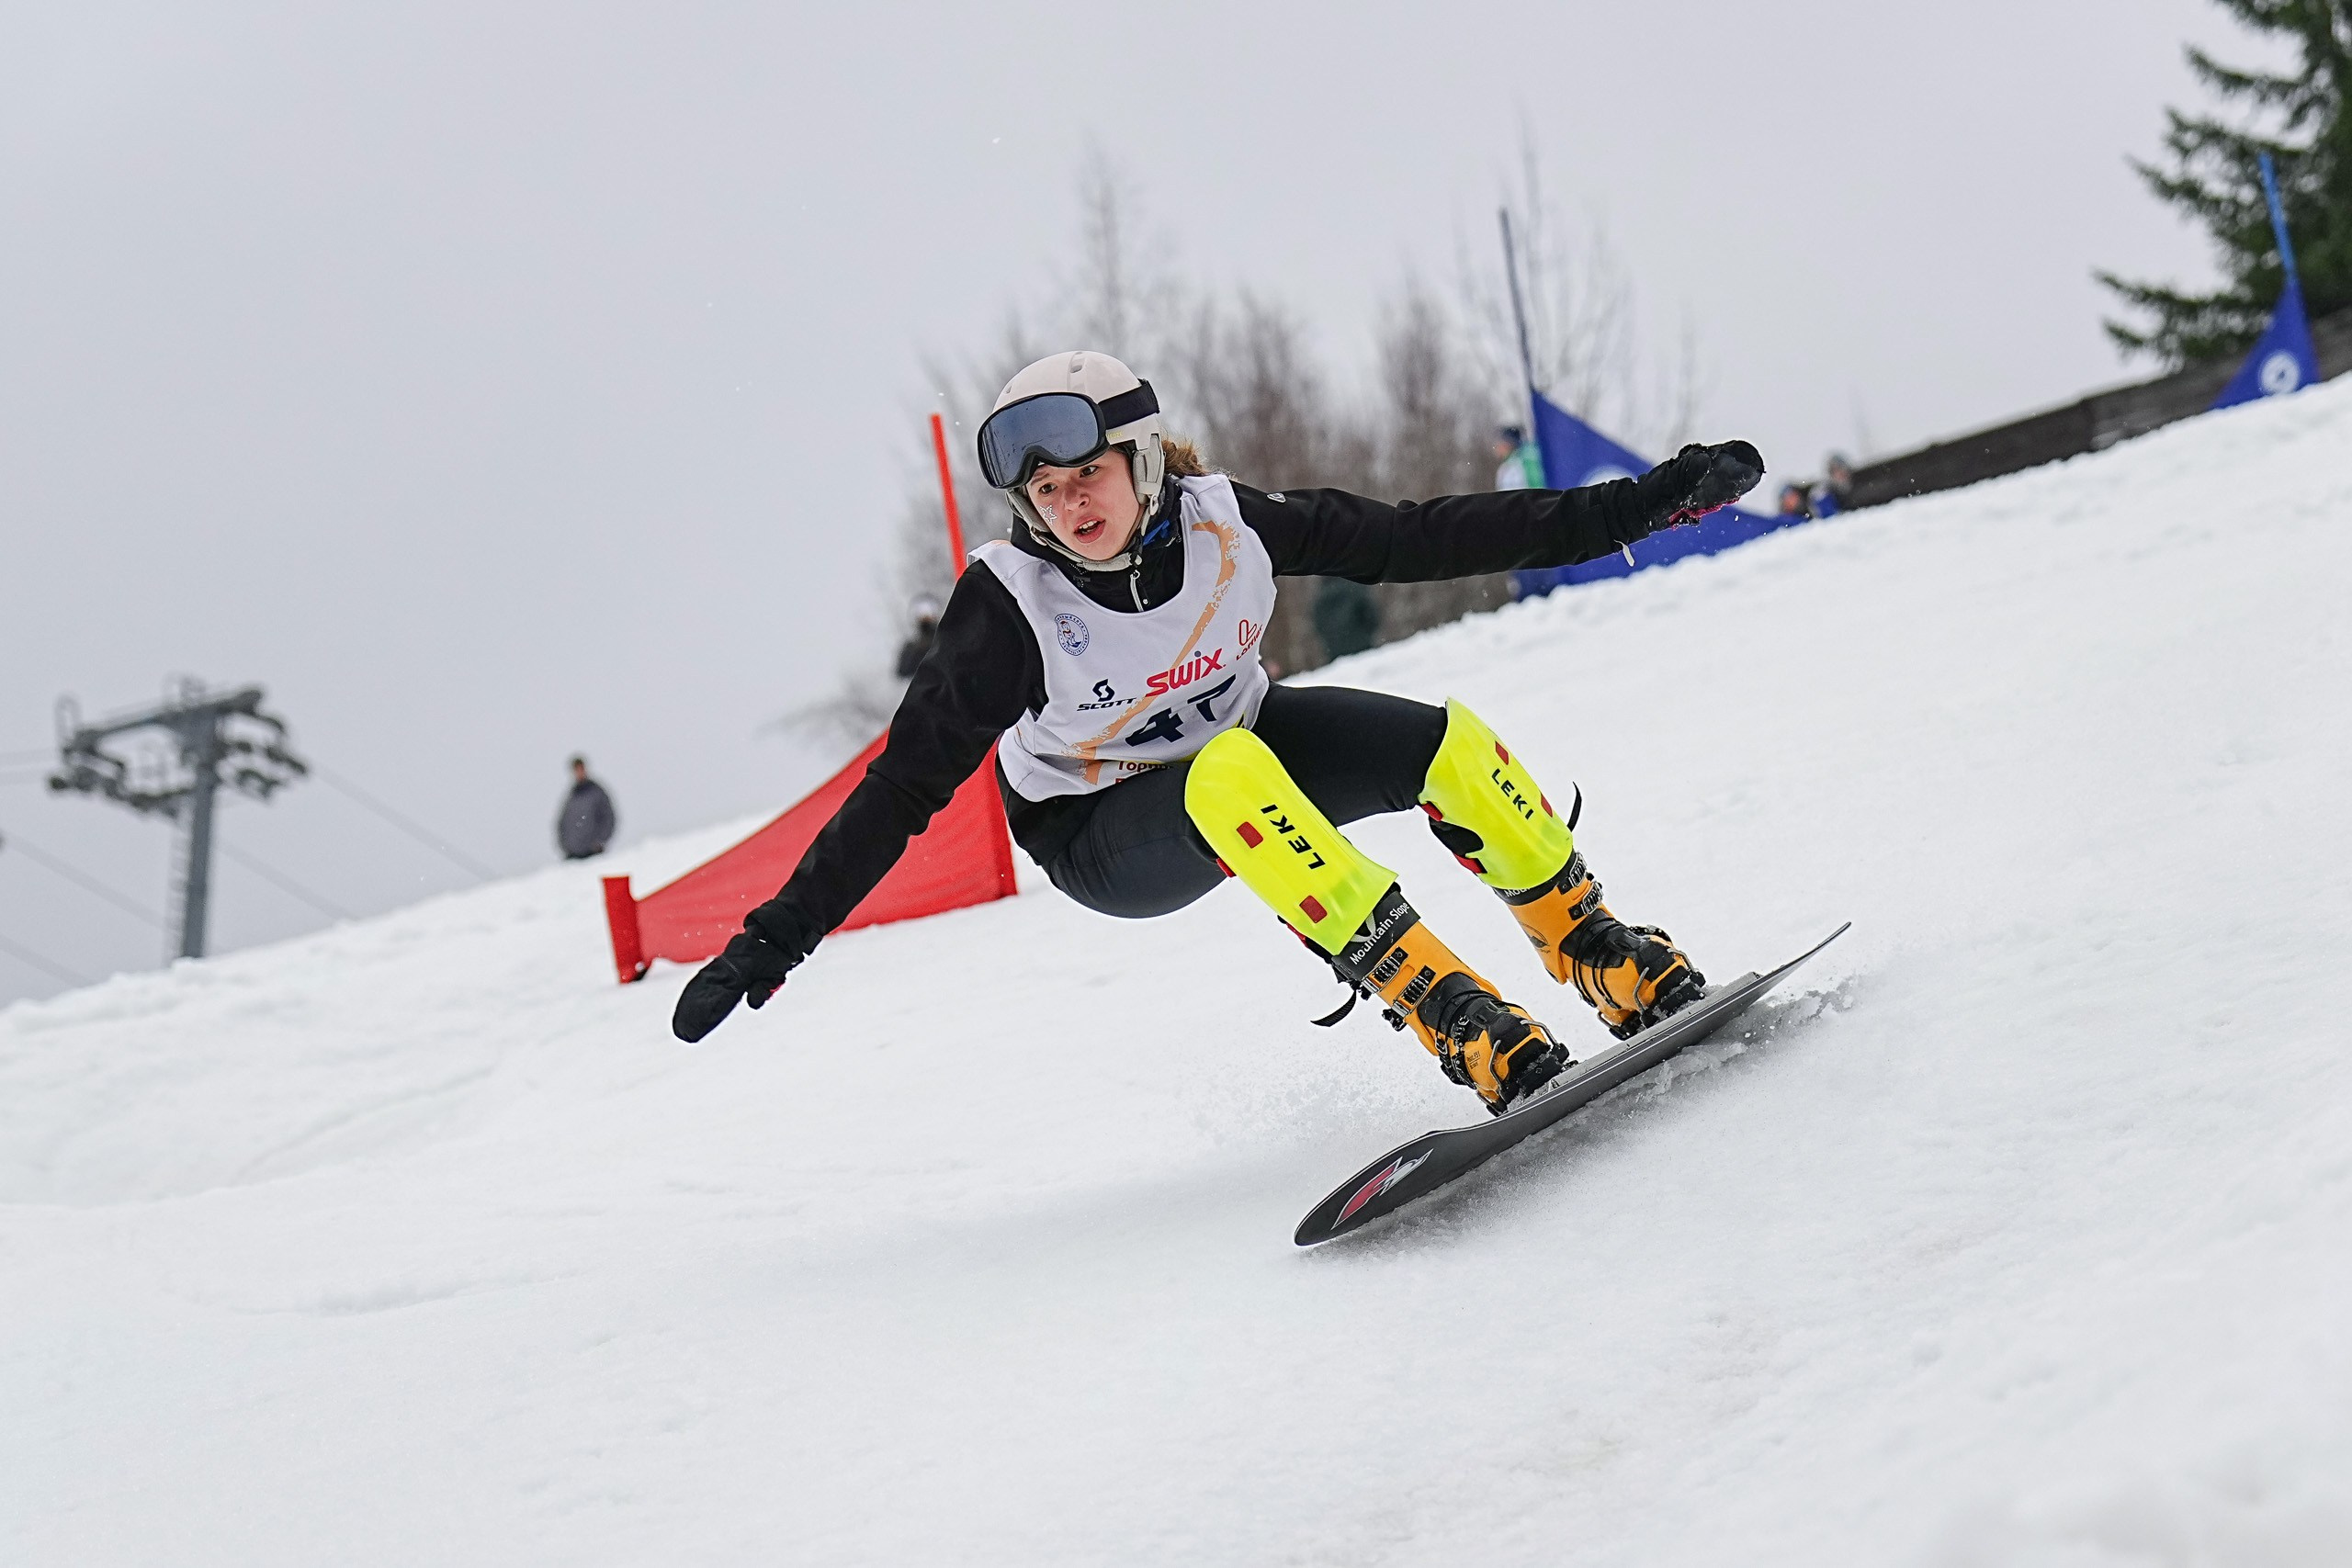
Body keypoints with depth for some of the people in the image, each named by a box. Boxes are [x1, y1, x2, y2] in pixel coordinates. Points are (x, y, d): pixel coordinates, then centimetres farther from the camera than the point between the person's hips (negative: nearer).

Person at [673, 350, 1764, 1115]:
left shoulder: (1226, 523, -19)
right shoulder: (1011, 608, -27)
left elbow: (1426, 539, -14)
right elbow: (907, 783, -22)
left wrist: (1640, 506, -13)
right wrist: (773, 942, -26)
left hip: (1242, 742, 4)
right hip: (1110, 840, -4)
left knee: (1451, 746, -20)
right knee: (1231, 772, -38)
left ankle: (1621, 971, -4)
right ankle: (1458, 1023, -39)